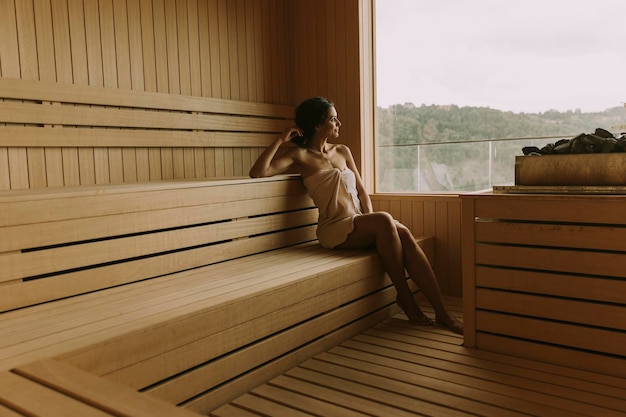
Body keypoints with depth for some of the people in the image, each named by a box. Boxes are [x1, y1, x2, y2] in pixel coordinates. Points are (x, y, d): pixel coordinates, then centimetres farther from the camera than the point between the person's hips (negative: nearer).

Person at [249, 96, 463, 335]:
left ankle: (442, 313, -25)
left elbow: (361, 190, 15)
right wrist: (281, 140, -10)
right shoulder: (300, 156, 2)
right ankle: (404, 295, -18)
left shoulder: (343, 151, 18)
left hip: (359, 223, 5)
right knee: (384, 220, -32)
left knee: (404, 234, -25)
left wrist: (371, 220, -2)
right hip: (334, 229, -5)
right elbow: (257, 172, -11)